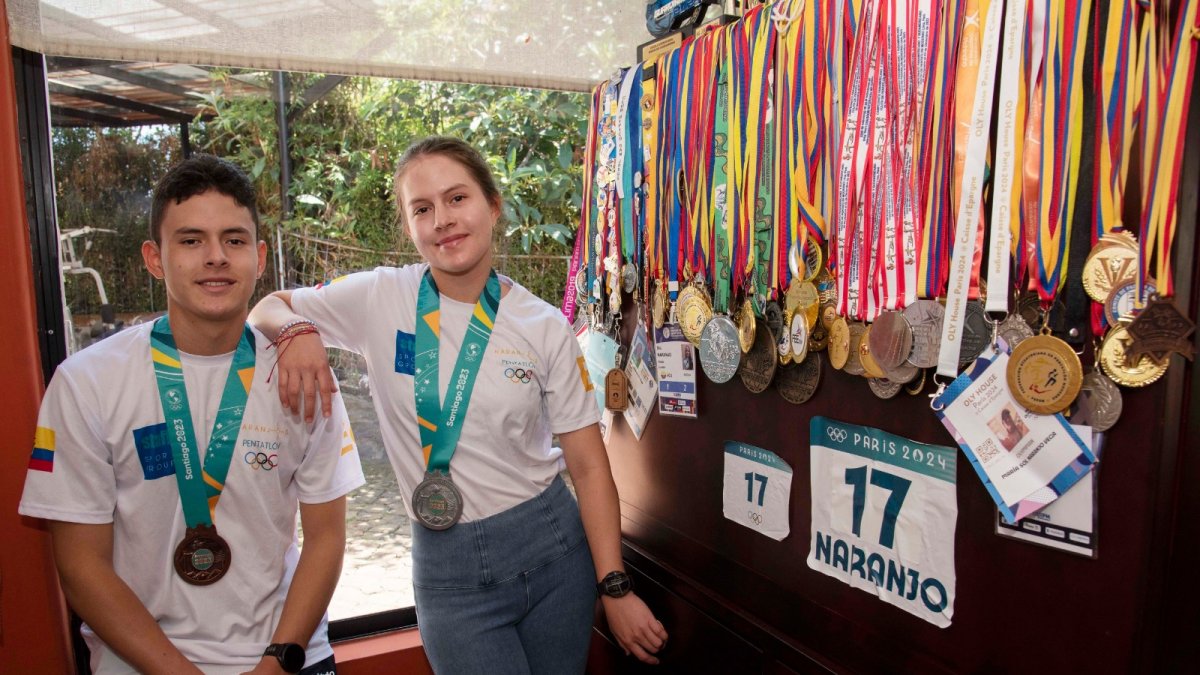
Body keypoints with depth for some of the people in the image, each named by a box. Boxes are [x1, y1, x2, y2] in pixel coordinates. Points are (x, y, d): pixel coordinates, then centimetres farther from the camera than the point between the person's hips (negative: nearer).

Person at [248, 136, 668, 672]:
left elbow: (589, 466, -4)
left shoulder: (543, 326, -5)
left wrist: (615, 588, -6)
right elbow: (267, 307, 7)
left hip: (554, 546, 1)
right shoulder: (379, 300, -6)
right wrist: (296, 328, -17)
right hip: (448, 566, -1)